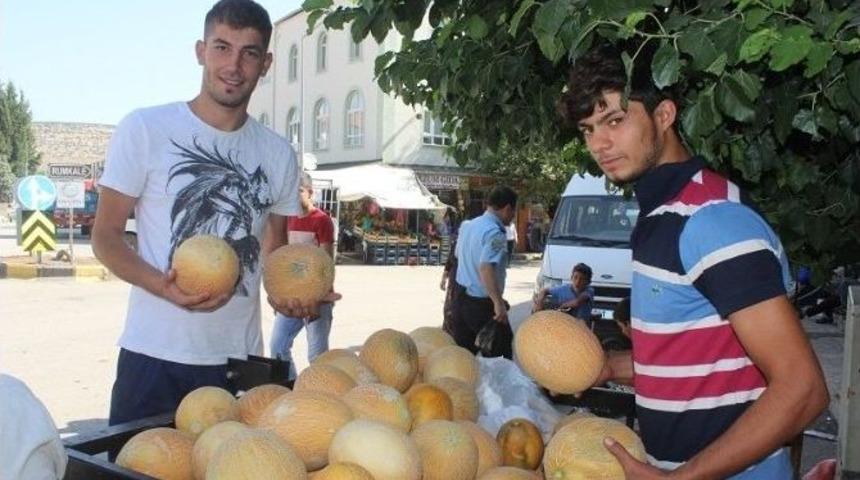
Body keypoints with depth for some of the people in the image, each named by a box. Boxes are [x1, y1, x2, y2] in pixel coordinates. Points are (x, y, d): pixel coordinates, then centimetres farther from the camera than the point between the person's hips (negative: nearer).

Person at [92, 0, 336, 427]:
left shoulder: (278, 155, 8)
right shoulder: (145, 129, -2)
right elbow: (106, 236, -2)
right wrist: (162, 285, -20)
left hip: (240, 358, 3)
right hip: (154, 355, -3)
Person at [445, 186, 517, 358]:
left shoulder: (467, 225, 8)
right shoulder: (494, 232, -18)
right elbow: (486, 268, -30)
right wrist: (498, 302, -33)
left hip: (460, 297, 8)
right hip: (482, 303, -8)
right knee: (503, 349, 6)